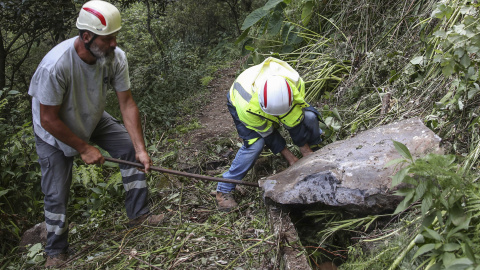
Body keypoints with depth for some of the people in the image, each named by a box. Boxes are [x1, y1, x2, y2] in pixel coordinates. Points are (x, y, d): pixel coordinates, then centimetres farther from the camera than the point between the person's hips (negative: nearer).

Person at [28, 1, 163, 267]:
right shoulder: (55, 65, -39)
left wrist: (141, 149, -23)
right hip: (54, 132, -4)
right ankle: (55, 252, 24)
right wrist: (83, 148, -20)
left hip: (92, 119, 5)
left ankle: (138, 215, 10)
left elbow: (127, 104, -18)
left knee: (131, 147, -6)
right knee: (56, 195, -1)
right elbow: (49, 120, -28)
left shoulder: (115, 57, -24)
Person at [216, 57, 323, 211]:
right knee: (255, 143, -27)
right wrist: (290, 158, -21)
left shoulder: (295, 84, -37)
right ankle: (224, 190, -16)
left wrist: (306, 152, -15)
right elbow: (267, 133, -27)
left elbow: (294, 122, -23)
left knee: (309, 117, -15)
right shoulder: (247, 106, -43)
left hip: (278, 98, 4)